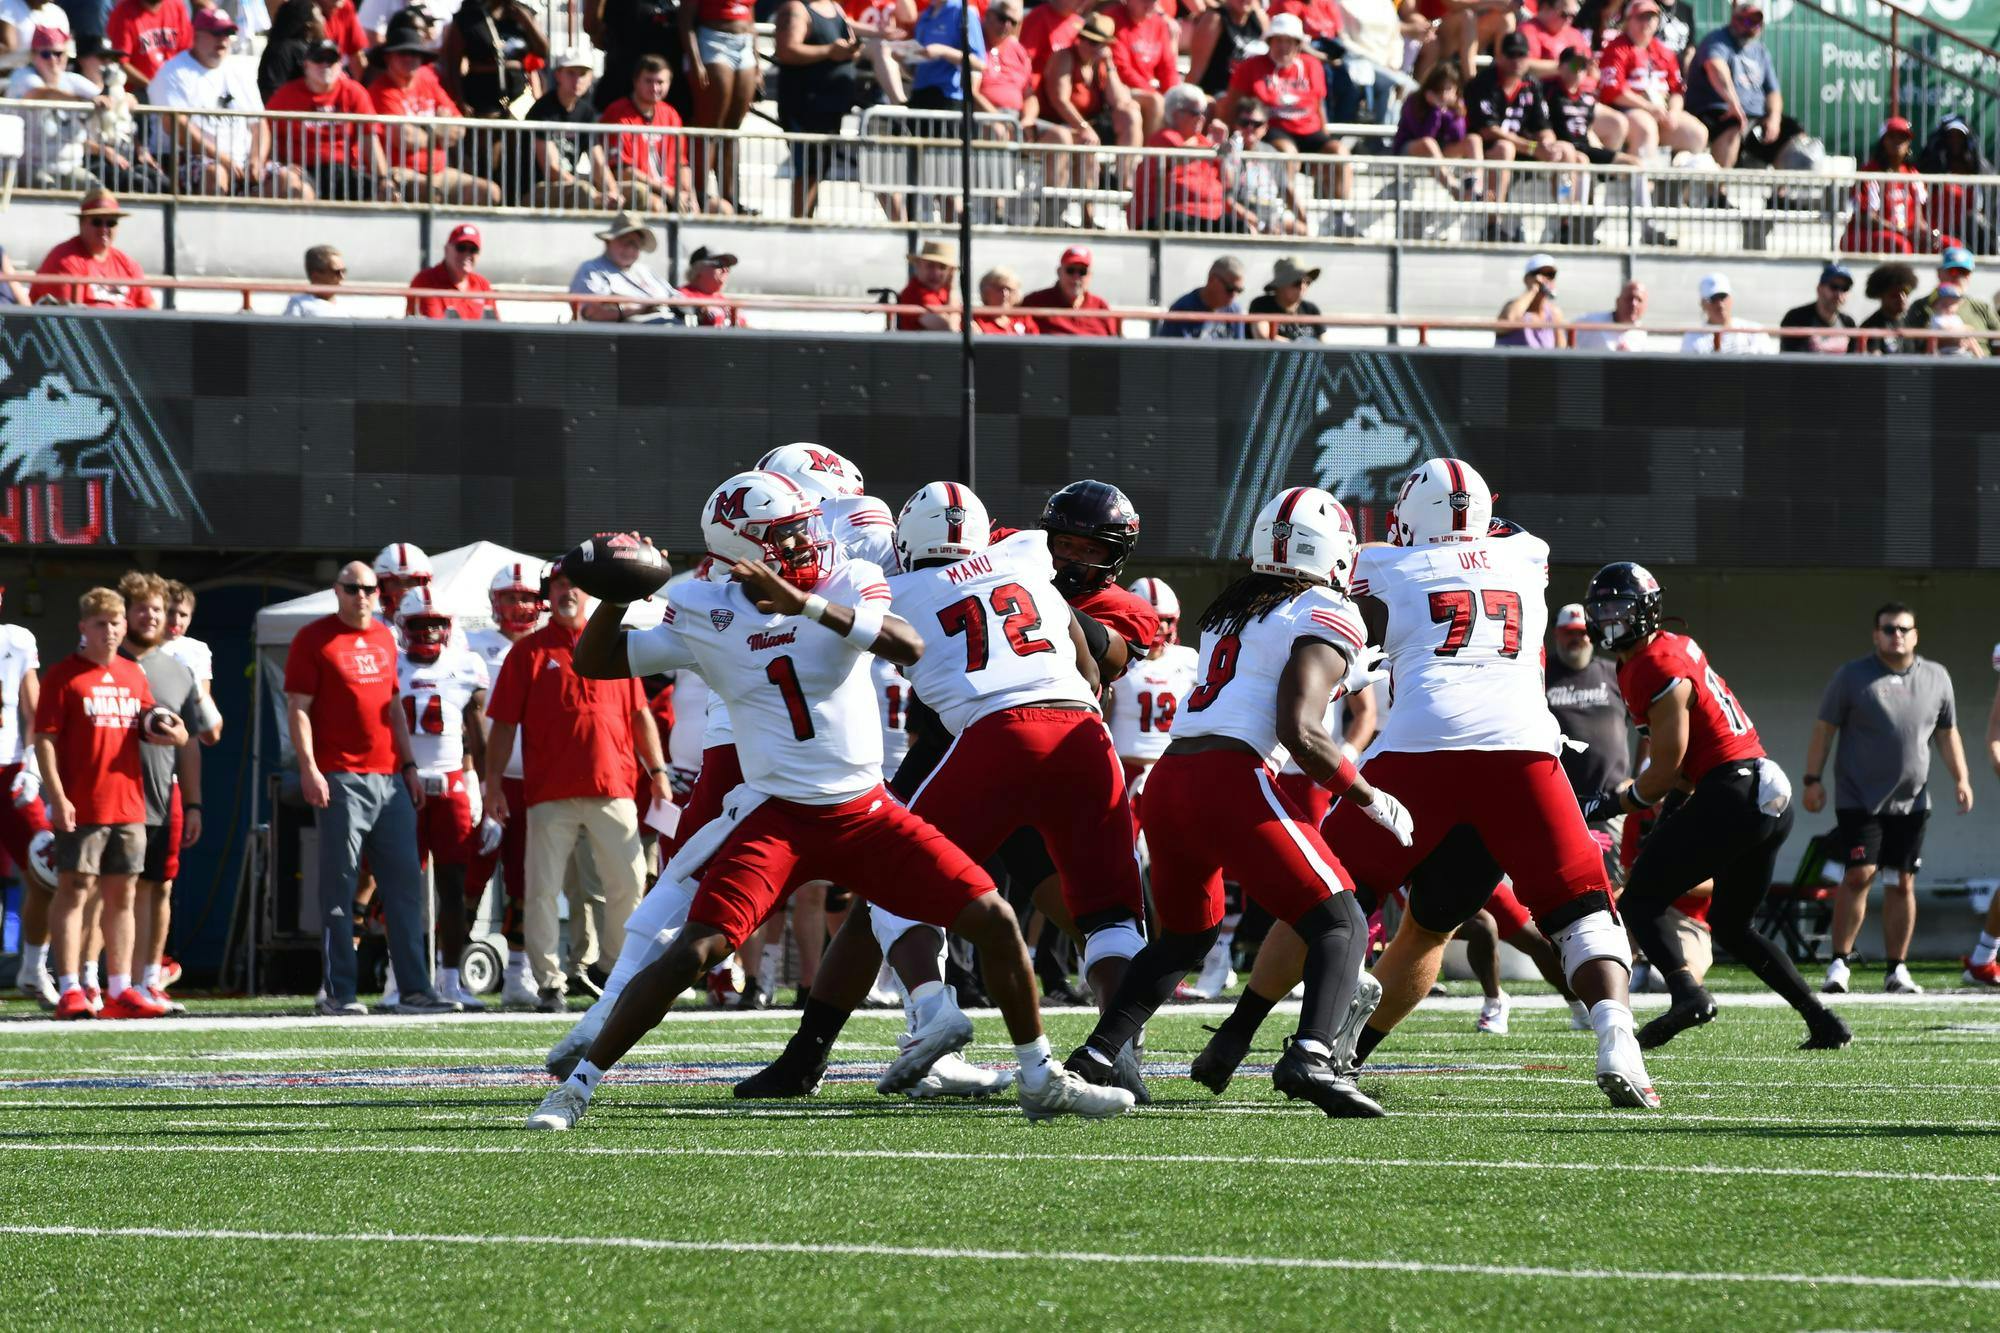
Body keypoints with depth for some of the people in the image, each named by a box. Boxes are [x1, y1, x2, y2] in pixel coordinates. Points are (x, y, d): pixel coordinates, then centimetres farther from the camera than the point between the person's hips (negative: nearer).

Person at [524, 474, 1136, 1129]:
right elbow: (595, 662, 5)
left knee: (994, 921, -3)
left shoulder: (849, 584, -2)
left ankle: (1041, 1079, 14)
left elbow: (909, 647, -22)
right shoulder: (704, 614, -1)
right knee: (692, 950, -18)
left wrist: (808, 605, -32)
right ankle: (576, 1087, -7)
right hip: (777, 818, -2)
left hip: (867, 813, 2)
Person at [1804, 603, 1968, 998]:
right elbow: (1824, 729, 0)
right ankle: (1839, 963, -5)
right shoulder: (1852, 677, -2)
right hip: (1859, 798, -3)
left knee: (1902, 884, 4)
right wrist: (1812, 780, -5)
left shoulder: (1936, 678, 8)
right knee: (1859, 875, -13)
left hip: (1911, 802, 3)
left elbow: (1947, 733, 16)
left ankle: (1896, 969, 11)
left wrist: (1961, 778, 6)